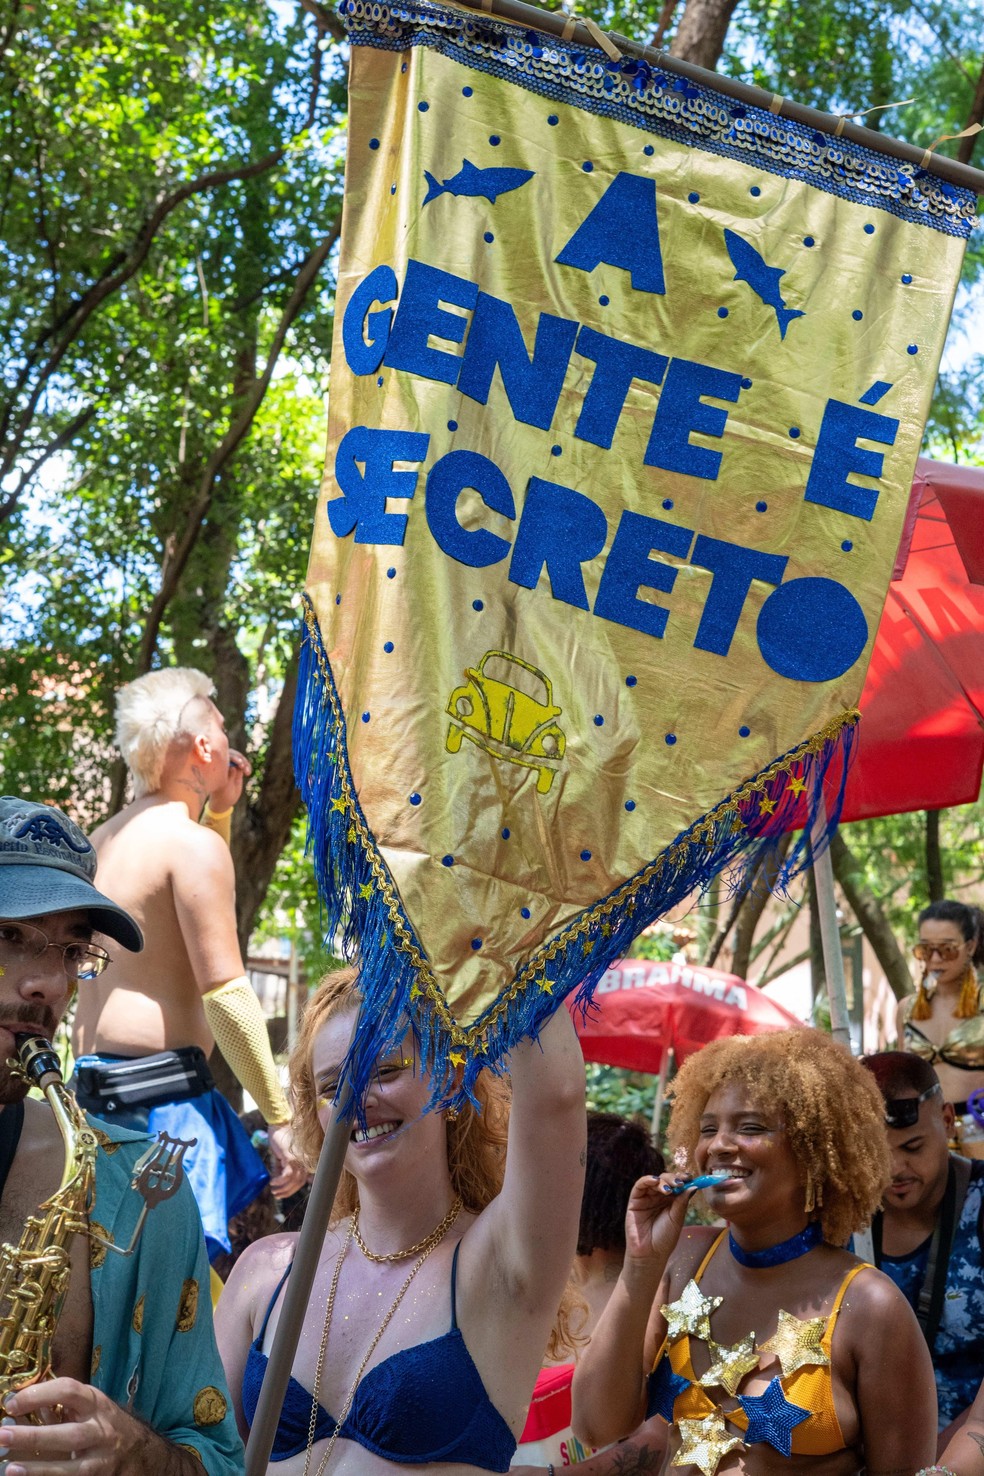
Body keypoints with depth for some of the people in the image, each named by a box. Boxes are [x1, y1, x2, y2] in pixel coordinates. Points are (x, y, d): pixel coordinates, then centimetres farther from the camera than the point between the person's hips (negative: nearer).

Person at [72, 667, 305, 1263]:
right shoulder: (192, 841, -11)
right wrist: (281, 1118, -15)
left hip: (92, 1080, 10)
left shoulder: (104, 840, 15)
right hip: (162, 1087, -10)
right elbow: (224, 991, -17)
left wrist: (221, 809, 27)